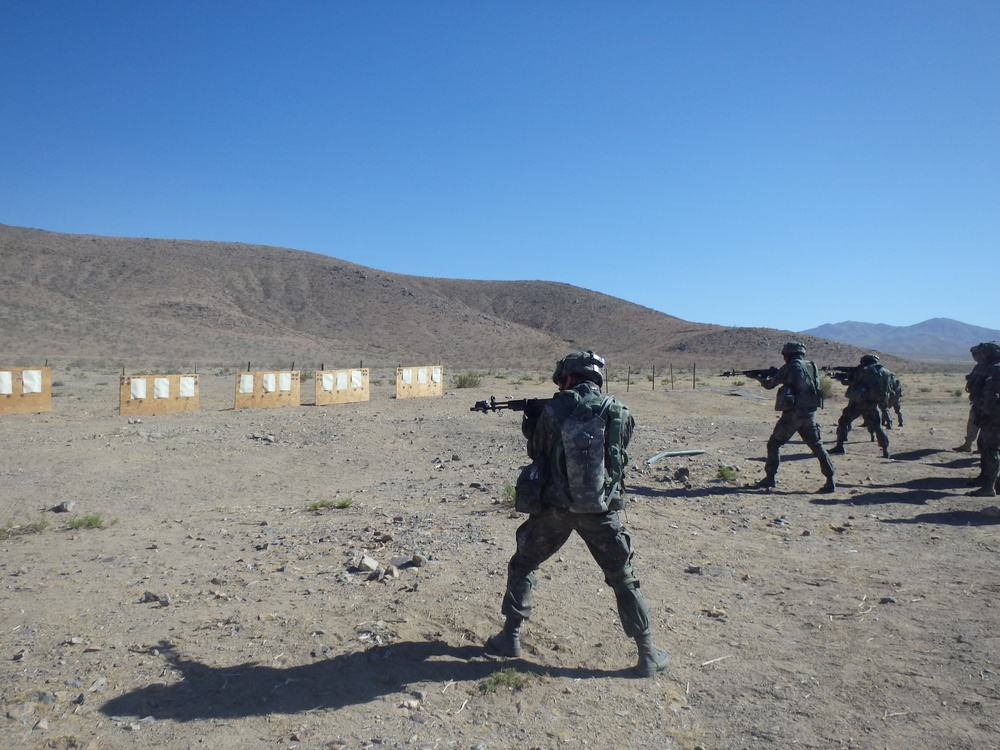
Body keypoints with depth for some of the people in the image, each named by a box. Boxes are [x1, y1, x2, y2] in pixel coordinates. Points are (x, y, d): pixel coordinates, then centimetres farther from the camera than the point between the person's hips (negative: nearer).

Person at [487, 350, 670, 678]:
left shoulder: (552, 410, -6)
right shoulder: (618, 412, -1)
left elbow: (538, 453, 5)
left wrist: (530, 427, 24)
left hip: (555, 508, -1)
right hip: (602, 511, 1)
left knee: (522, 566, 20)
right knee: (624, 580, 15)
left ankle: (510, 636, 24)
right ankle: (648, 654, 18)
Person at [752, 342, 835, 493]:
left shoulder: (790, 367, -5)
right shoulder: (812, 367, 12)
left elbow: (770, 384, 7)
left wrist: (761, 378, 28)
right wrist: (778, 374, 25)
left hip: (793, 413, -5)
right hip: (810, 413, 5)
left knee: (773, 445, 8)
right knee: (817, 446, 14)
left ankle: (769, 478, 8)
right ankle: (830, 480, 7)